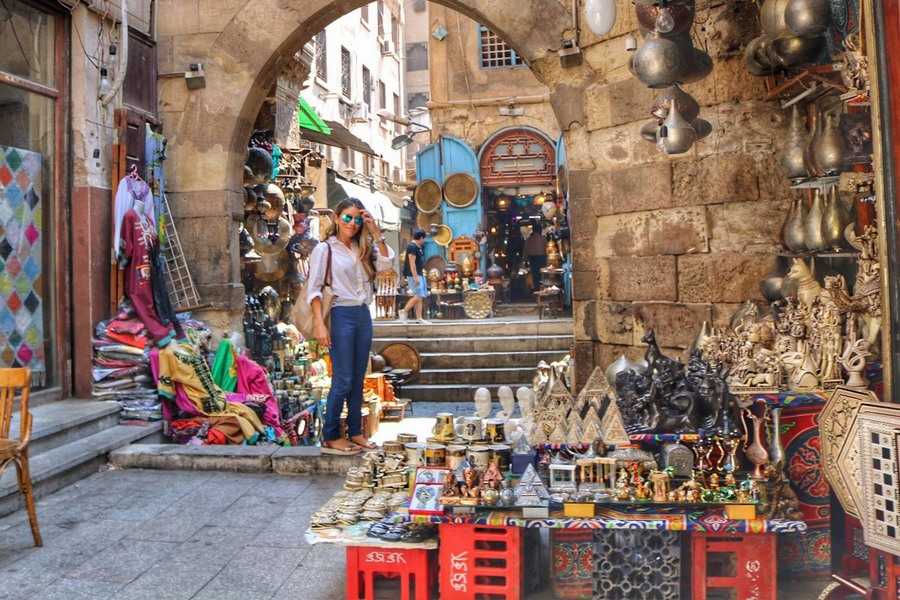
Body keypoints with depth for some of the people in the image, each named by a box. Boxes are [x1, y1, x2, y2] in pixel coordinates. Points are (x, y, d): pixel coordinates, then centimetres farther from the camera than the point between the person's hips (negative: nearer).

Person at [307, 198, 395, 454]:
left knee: (358, 379, 10)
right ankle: (330, 437, 6)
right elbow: (314, 289, -7)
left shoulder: (362, 249, 14)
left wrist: (375, 231, -1)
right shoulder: (325, 248, -2)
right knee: (343, 380, -5)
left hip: (363, 315, 6)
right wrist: (320, 325, -16)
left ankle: (355, 432, 20)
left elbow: (385, 263, 0)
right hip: (341, 315, -6)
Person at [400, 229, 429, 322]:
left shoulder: (419, 247, 17)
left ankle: (419, 318, 8)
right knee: (418, 296, -13)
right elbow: (412, 263, -19)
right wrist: (415, 277, -23)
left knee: (421, 296, 6)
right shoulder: (412, 247, -13)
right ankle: (404, 311, -1)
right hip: (413, 275, -10)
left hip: (419, 274, 10)